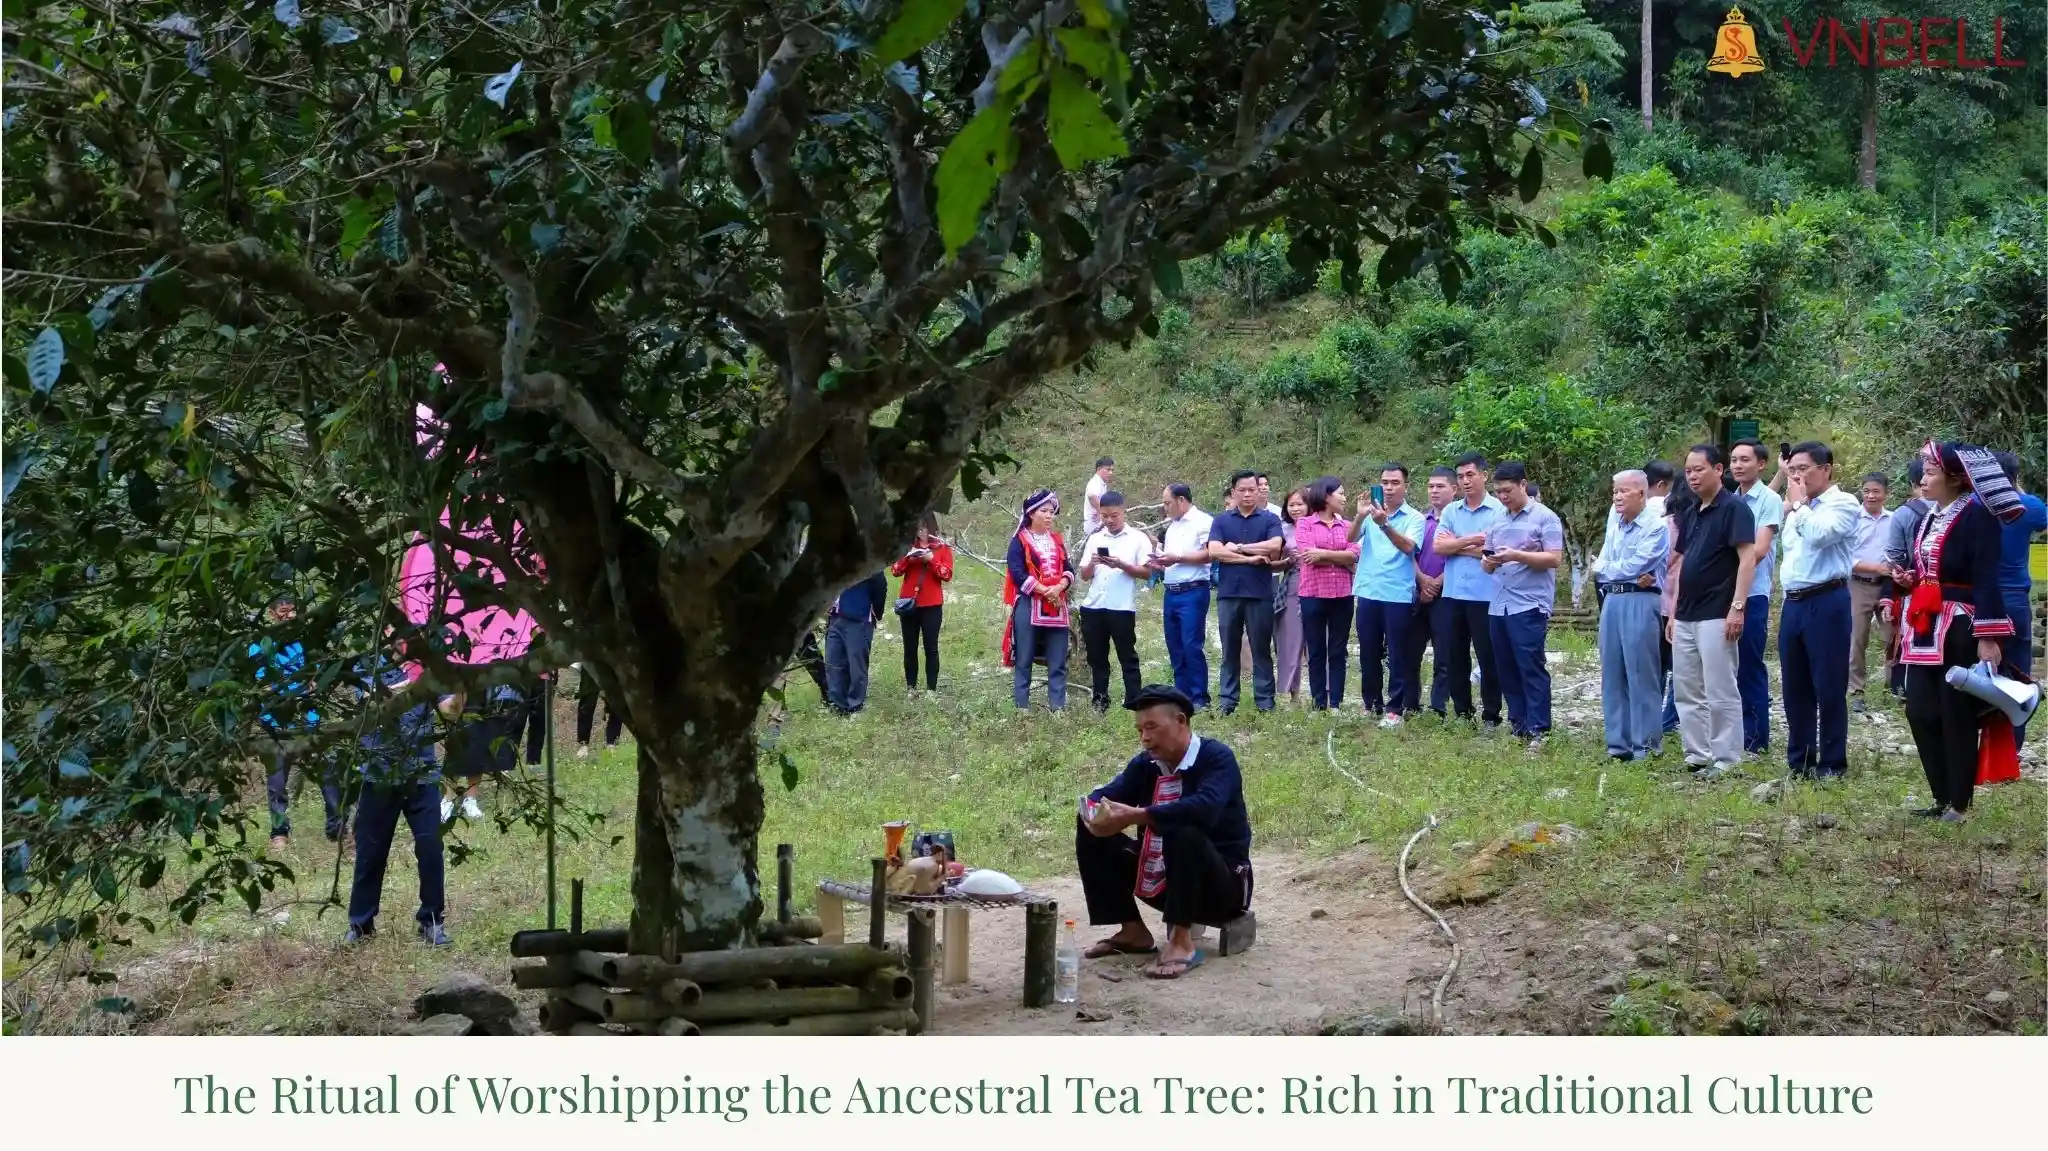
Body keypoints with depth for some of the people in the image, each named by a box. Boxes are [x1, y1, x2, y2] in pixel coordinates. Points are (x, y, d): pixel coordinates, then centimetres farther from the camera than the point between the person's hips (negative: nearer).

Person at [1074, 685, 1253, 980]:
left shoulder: (1216, 757, -16)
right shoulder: (1145, 764, 4)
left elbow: (1206, 807, -35)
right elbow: (1103, 796, -4)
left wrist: (1137, 816, -41)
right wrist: (1097, 812, -30)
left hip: (1222, 882, -7)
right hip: (1163, 878, 7)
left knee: (1182, 829, -36)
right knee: (1091, 831, -2)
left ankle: (1181, 940, -31)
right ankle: (1133, 931, 2)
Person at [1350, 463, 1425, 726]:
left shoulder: (1414, 518, -1)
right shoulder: (1371, 512, 7)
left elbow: (1408, 547, -18)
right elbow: (1351, 538, -7)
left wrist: (1384, 524, -32)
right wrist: (1360, 516, -26)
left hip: (1398, 595, -3)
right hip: (1368, 592, 3)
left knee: (1397, 654, 0)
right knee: (1368, 652, 10)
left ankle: (1394, 709, 6)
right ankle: (1371, 704, 22)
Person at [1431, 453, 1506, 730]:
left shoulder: (1499, 511, -5)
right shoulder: (1450, 512, 10)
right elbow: (1438, 546, 0)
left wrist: (1455, 545, -5)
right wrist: (1471, 540, -11)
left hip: (1485, 596, -5)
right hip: (1453, 595, 5)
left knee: (1488, 658, 2)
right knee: (1454, 658, 10)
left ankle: (1491, 717, 8)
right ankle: (1462, 713, 20)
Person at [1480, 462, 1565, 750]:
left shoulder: (1545, 518, -3)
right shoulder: (1497, 522, 16)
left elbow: (1555, 559, -10)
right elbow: (1488, 564, 20)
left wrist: (1517, 556, -19)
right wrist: (1488, 561, -4)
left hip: (1530, 605, -7)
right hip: (1499, 605, 7)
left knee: (1532, 667, -8)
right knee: (1506, 669, 9)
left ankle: (1538, 731, -7)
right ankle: (1518, 724, 17)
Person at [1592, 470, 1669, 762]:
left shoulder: (1655, 527, -6)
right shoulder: (1614, 529, 17)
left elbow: (1634, 566, -14)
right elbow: (1599, 568, 11)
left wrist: (1607, 568, 3)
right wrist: (1627, 573, -8)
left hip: (1640, 603, -7)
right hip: (1611, 602, 7)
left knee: (1641, 675, -5)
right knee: (1612, 673, 8)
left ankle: (1646, 744, -1)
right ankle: (1618, 742, 13)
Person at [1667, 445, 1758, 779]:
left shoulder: (1733, 508, -9)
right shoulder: (1689, 514, 16)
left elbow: (1748, 559, -15)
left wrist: (1737, 607, -21)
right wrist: (1673, 611, 16)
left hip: (1716, 616, -9)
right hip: (1686, 617, 9)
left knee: (1720, 693, -5)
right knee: (1687, 692, 10)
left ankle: (1726, 761, -1)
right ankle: (1697, 755, 16)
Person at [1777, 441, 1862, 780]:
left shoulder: (1843, 503, -5)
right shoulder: (1797, 511, 19)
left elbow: (1819, 534, -22)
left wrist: (1799, 504, -8)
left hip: (1826, 602, -8)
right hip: (1793, 603, 8)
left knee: (1829, 688, -4)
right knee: (1795, 688, 10)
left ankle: (1832, 764, 1)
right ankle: (1798, 762, 16)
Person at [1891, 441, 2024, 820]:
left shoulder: (1977, 517, -12)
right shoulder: (1929, 518, 15)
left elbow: (1986, 580, -17)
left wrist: (1989, 637, -23)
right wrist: (1909, 579, 6)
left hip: (1959, 630, -9)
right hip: (1926, 629, 9)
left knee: (1957, 717, -2)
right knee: (1920, 712, 7)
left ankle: (1959, 803, 7)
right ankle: (1942, 798, 17)